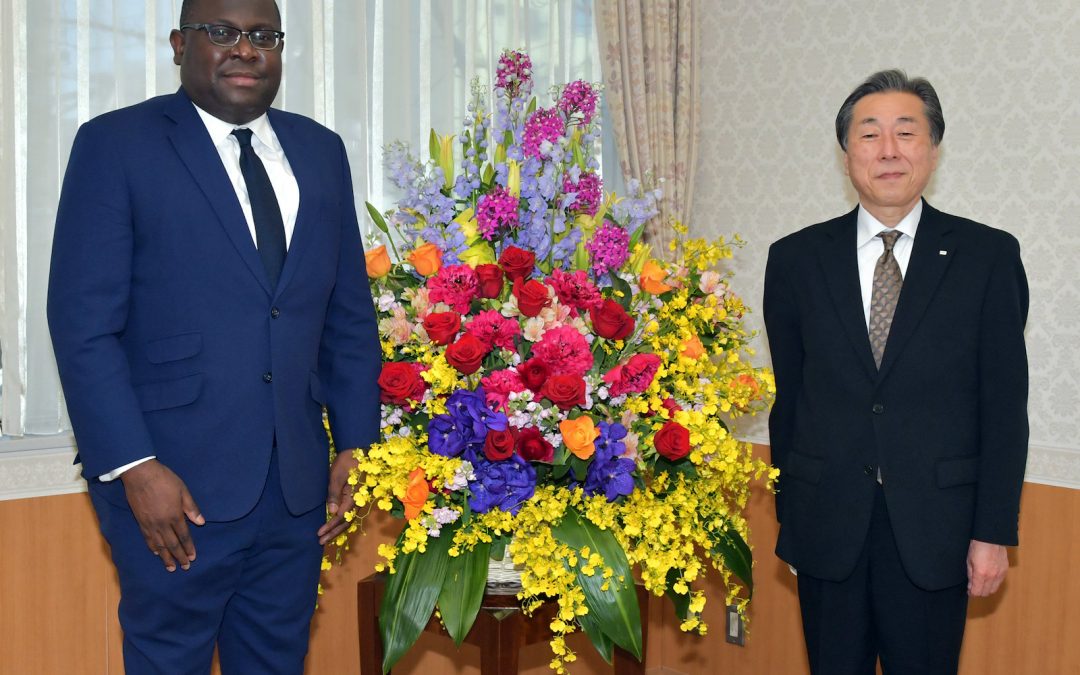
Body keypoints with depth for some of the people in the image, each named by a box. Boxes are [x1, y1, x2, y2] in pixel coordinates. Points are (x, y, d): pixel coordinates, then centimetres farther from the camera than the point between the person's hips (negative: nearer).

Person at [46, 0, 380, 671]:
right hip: (174, 480, -4)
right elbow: (83, 321, -9)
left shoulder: (320, 151, 11)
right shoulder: (116, 144, -3)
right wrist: (133, 466, -15)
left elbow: (350, 312, 12)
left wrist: (355, 441, 5)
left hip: (297, 482, 4)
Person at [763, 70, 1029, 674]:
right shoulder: (796, 259, 3)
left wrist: (995, 532, -4)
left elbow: (1004, 404, -2)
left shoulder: (989, 256, -1)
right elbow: (786, 397, 6)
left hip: (934, 529, -1)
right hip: (826, 527, 1)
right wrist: (789, 512, 7)